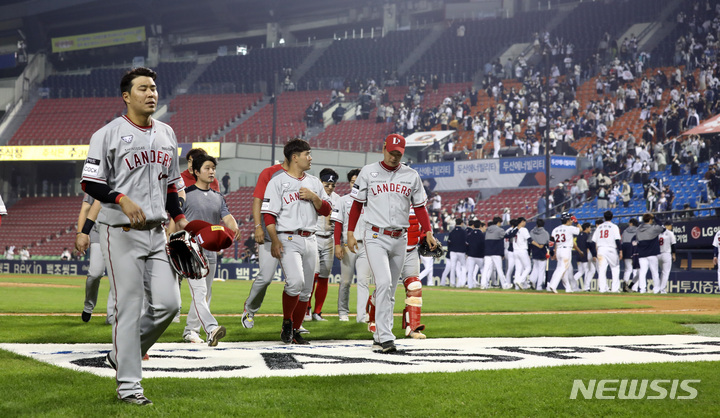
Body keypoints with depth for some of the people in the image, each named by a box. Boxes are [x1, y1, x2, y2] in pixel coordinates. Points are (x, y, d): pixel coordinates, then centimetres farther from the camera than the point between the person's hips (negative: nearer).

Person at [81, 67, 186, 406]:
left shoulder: (167, 134, 14)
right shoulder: (108, 134, -5)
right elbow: (90, 183, -9)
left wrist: (179, 219, 13)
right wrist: (123, 200, -23)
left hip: (157, 232, 6)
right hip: (122, 233, -6)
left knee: (168, 303, -1)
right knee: (129, 308, -5)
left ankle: (122, 354, 22)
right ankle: (128, 384, 3)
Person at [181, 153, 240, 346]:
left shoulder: (218, 197, 15)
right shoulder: (186, 194, -1)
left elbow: (227, 217, 2)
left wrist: (234, 228, -21)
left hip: (211, 251, 7)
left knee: (205, 294, 10)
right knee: (199, 291, -18)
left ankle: (190, 330, 21)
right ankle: (211, 329, -33)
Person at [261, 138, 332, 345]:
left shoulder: (314, 182, 16)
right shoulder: (277, 182, -1)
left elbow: (326, 210, 14)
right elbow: (269, 214, -6)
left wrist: (313, 197, -4)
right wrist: (275, 240, -16)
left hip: (310, 240, 6)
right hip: (288, 239, -6)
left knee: (306, 289, 6)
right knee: (295, 282, -23)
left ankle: (295, 330, 17)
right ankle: (287, 322, 0)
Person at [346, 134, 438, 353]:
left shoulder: (411, 176, 8)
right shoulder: (368, 172, 2)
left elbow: (420, 206, 9)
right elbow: (357, 203, 6)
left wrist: (428, 232, -5)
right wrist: (350, 233, -1)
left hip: (399, 240, 4)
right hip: (375, 238, -4)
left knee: (390, 291, 8)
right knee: (383, 283, -19)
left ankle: (379, 336, 17)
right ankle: (386, 337, -23)